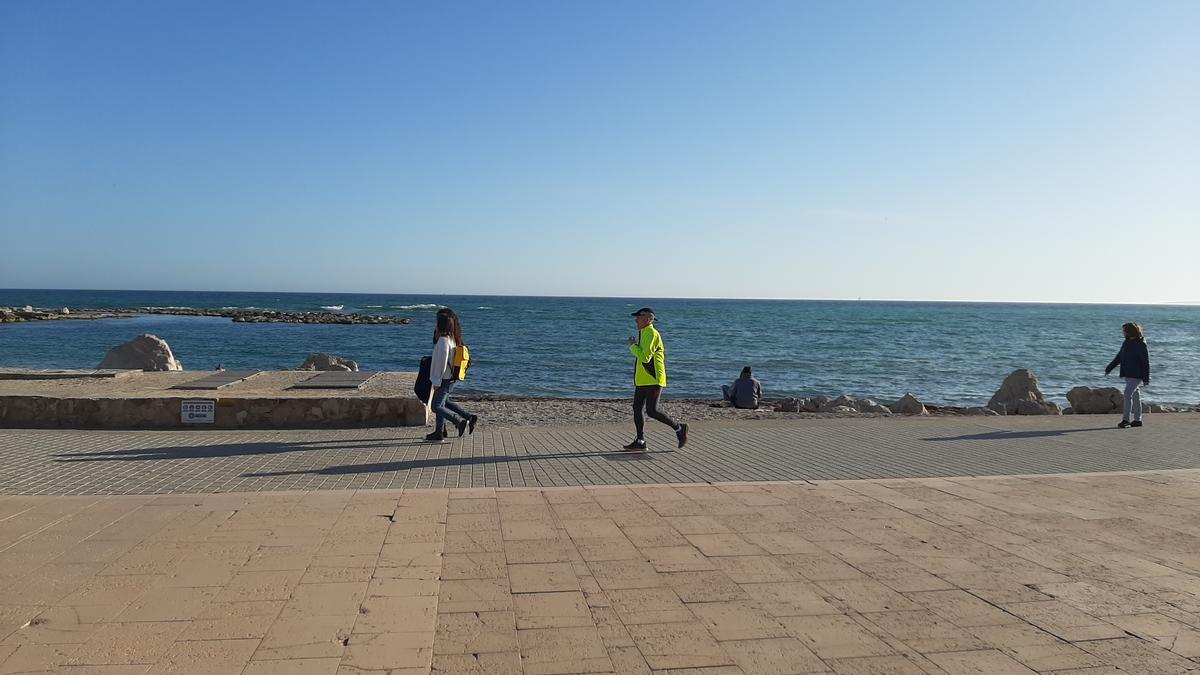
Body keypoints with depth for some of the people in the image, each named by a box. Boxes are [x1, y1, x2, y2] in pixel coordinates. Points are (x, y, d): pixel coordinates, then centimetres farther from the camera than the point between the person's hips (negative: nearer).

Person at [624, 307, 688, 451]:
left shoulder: (652, 334, -15)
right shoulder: (644, 333, 17)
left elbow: (645, 357, -24)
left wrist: (633, 346, -12)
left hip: (652, 380, -10)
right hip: (642, 380, 10)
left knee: (651, 410, -12)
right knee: (637, 408, 6)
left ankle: (679, 429, 3)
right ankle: (640, 441, 9)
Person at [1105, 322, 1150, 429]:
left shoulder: (1141, 345, -13)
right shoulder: (1126, 342, 11)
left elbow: (1146, 362, -13)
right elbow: (1119, 357, 19)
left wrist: (1146, 378, -15)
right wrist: (1109, 368, 17)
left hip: (1136, 375, -8)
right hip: (1127, 375, 8)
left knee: (1127, 394, -18)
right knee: (1135, 396, 13)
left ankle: (1125, 420, -19)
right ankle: (1137, 420, 20)